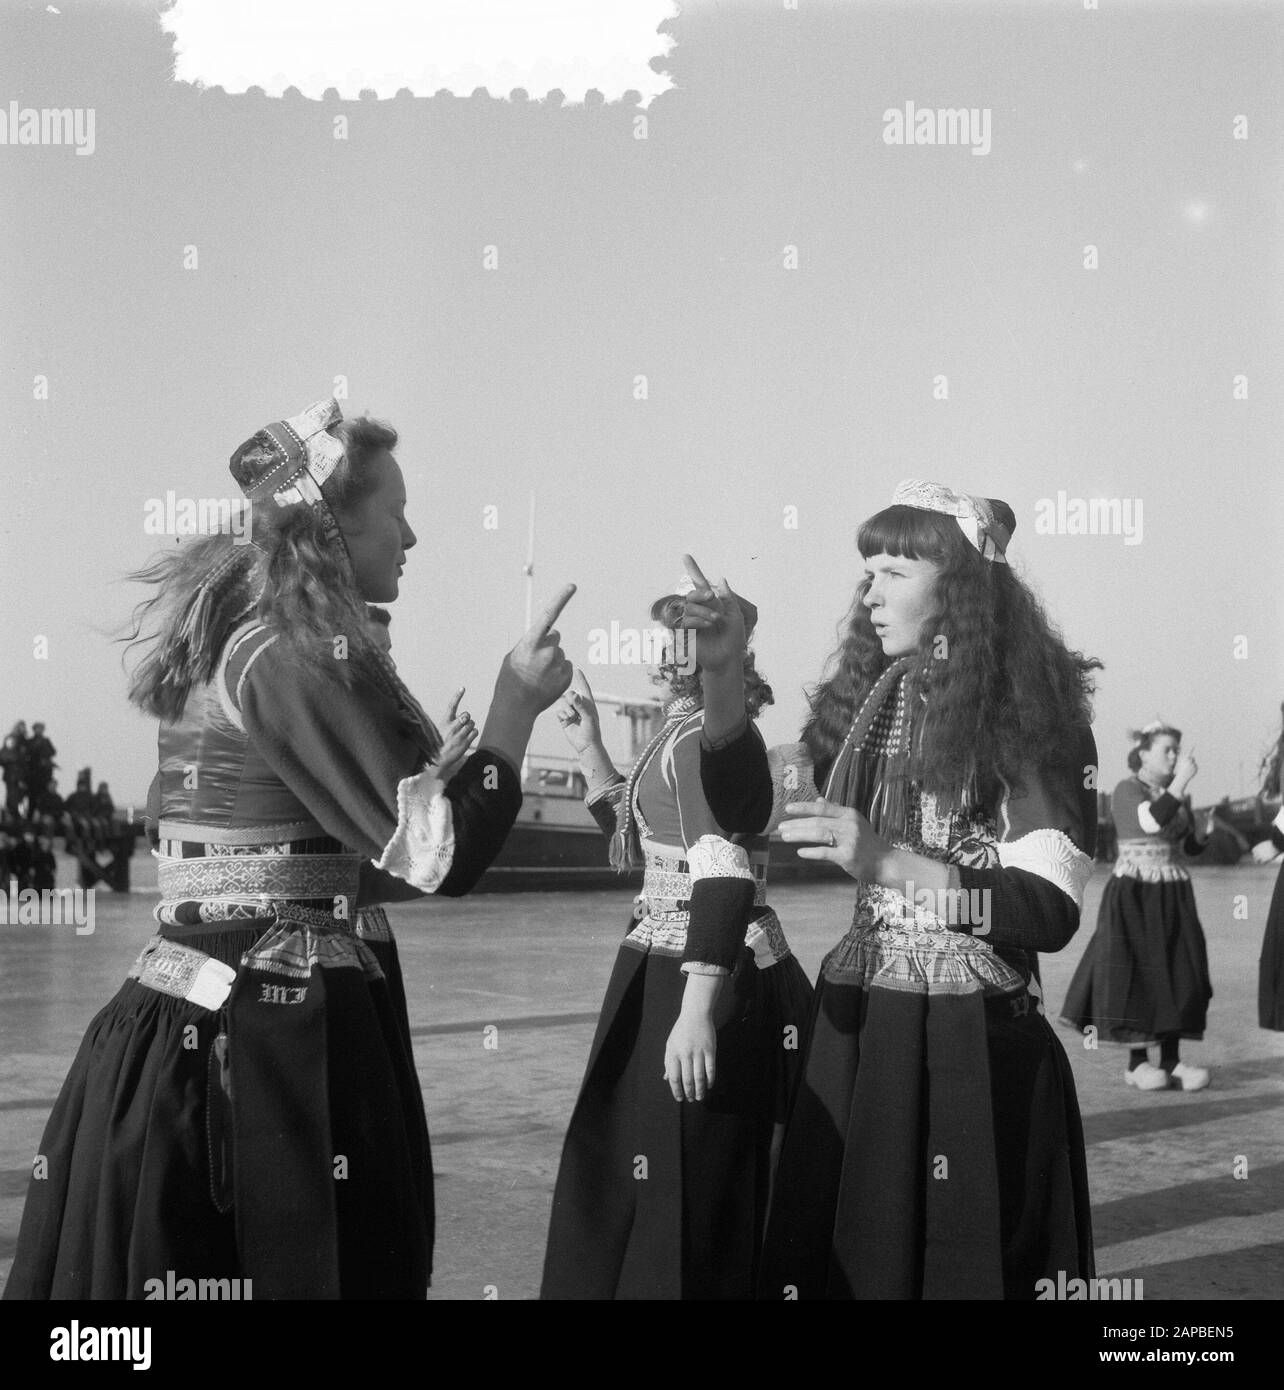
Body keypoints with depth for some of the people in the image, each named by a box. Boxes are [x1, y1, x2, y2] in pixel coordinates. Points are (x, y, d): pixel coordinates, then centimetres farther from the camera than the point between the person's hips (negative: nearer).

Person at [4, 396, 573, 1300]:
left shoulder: (224, 640, 13)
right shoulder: (301, 655, -13)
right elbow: (439, 857, -15)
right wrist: (516, 707, -6)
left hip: (181, 1025, 9)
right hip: (277, 1036, -9)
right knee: (310, 1264, -1)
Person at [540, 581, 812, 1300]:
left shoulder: (703, 738, -16)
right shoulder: (712, 732, 16)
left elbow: (723, 876, -28)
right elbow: (636, 841, 27)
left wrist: (696, 1011, -34)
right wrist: (591, 748, 18)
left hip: (692, 980, -10)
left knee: (683, 1199, -3)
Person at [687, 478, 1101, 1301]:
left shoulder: (1031, 721, -8)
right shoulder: (867, 708, 8)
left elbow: (1051, 913, -15)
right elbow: (749, 810, 3)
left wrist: (890, 862, -24)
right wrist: (722, 673, -8)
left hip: (976, 1046, -5)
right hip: (854, 1034, 5)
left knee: (959, 1264, 1)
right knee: (838, 1258, 7)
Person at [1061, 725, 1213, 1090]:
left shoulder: (1177, 796, 11)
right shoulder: (1126, 790, -9)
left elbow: (1192, 846, 16)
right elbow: (1152, 821, -27)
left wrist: (1205, 830, -6)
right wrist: (1181, 781, -25)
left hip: (1173, 896, 6)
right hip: (1133, 895, -6)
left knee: (1179, 975, 1)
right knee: (1136, 974, -7)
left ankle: (1172, 1061, 4)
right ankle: (1137, 1063, 0)